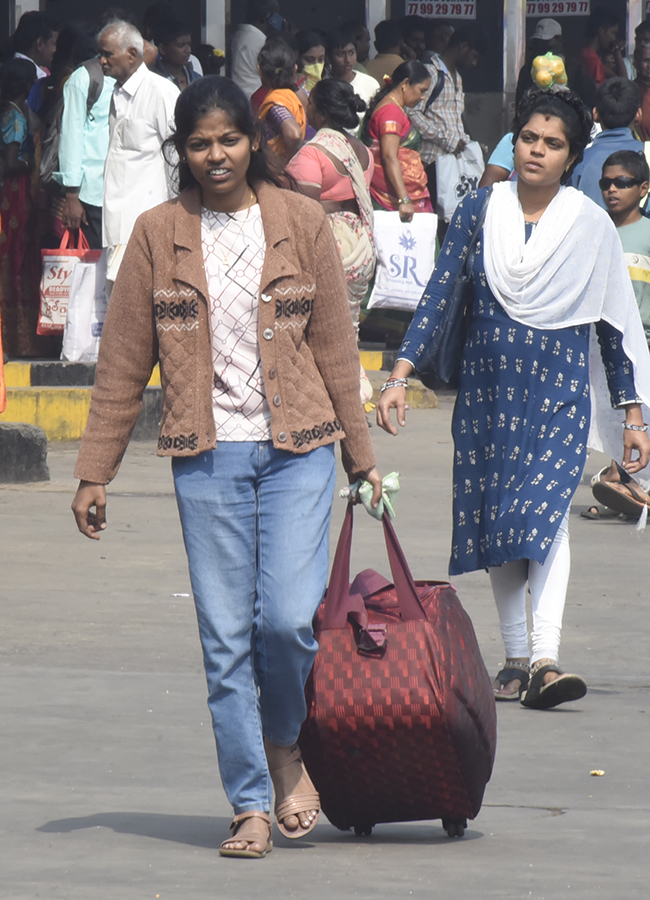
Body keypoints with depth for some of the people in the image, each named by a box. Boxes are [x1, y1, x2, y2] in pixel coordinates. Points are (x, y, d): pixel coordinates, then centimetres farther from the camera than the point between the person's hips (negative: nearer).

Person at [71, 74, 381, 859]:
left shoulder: (300, 222, 3)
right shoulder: (158, 235, 4)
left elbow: (334, 345, 8)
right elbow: (122, 362, 6)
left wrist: (361, 456, 10)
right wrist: (94, 472, 5)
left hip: (296, 448, -1)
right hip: (207, 456, 1)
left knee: (289, 616, -12)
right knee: (225, 634, 0)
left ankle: (287, 746, 17)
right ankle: (251, 805, 8)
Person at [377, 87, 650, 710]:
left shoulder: (590, 225, 1)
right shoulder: (479, 213, 3)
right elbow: (438, 295, 1)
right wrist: (400, 377, -9)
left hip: (559, 386, -2)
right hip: (488, 382, 3)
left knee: (546, 509, -18)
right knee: (496, 516, 6)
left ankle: (546, 661, -28)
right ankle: (515, 659, 16)